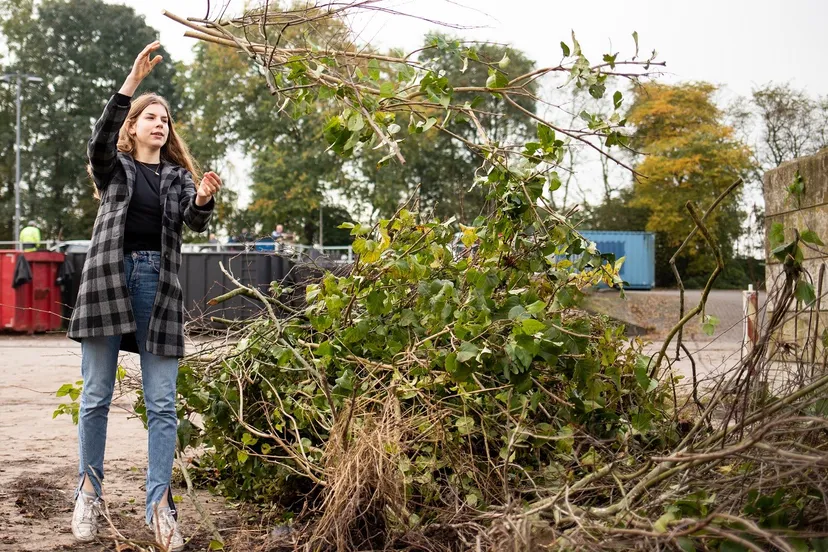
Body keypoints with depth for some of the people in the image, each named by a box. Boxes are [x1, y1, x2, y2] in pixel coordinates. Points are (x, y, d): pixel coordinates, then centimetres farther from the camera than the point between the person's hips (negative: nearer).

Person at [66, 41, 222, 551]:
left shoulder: (179, 175, 17)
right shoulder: (115, 167, 11)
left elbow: (195, 222, 0)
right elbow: (99, 141, -12)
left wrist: (204, 199, -24)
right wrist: (132, 81, -21)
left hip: (159, 283, 1)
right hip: (109, 277, -1)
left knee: (162, 402, -3)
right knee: (97, 395, 3)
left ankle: (159, 504, -1)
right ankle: (89, 493, 16)